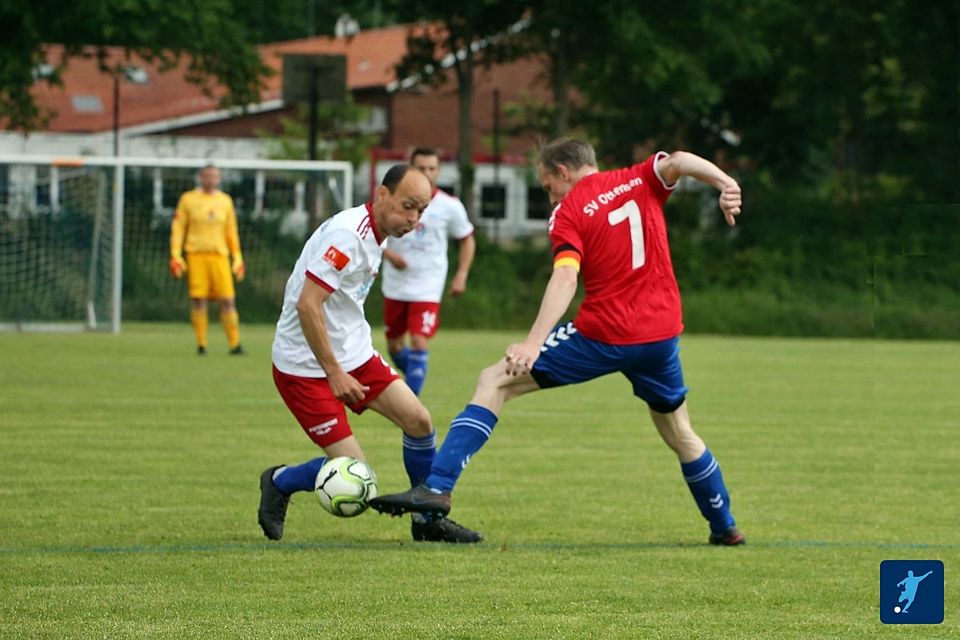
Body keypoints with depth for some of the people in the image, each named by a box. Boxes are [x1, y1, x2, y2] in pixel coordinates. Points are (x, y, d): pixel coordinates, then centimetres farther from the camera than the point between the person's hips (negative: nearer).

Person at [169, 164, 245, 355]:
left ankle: (235, 344, -4)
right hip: (196, 255, -2)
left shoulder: (225, 200, 14)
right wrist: (175, 255, -2)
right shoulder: (188, 199, 6)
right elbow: (178, 227, 7)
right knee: (198, 300, -5)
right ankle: (201, 345, 1)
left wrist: (237, 258, 13)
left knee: (227, 301, -6)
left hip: (219, 256, 2)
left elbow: (231, 231, 18)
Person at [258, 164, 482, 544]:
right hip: (305, 366, -9)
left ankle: (429, 519, 14)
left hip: (353, 355, 9)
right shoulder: (347, 235, -23)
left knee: (418, 420, -2)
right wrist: (334, 373, -23)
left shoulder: (378, 234, 7)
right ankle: (279, 483, 15)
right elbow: (307, 305, -27)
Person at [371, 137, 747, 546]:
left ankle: (437, 488, -11)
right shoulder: (640, 181, 10)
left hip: (602, 336, -5)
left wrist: (533, 342, -28)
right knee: (678, 434, 26)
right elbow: (677, 162, -11)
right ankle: (724, 527, 32)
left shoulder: (568, 213, -3)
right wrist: (724, 183, -27)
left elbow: (565, 277, -18)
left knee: (494, 382, 1)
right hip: (661, 333, 5)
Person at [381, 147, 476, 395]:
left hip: (427, 288, -2)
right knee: (394, 345, 12)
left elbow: (467, 240, 9)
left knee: (418, 342, -17)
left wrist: (461, 276, 0)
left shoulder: (450, 206, -5)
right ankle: (414, 380, 40)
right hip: (395, 284, 2)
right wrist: (389, 254, -16)